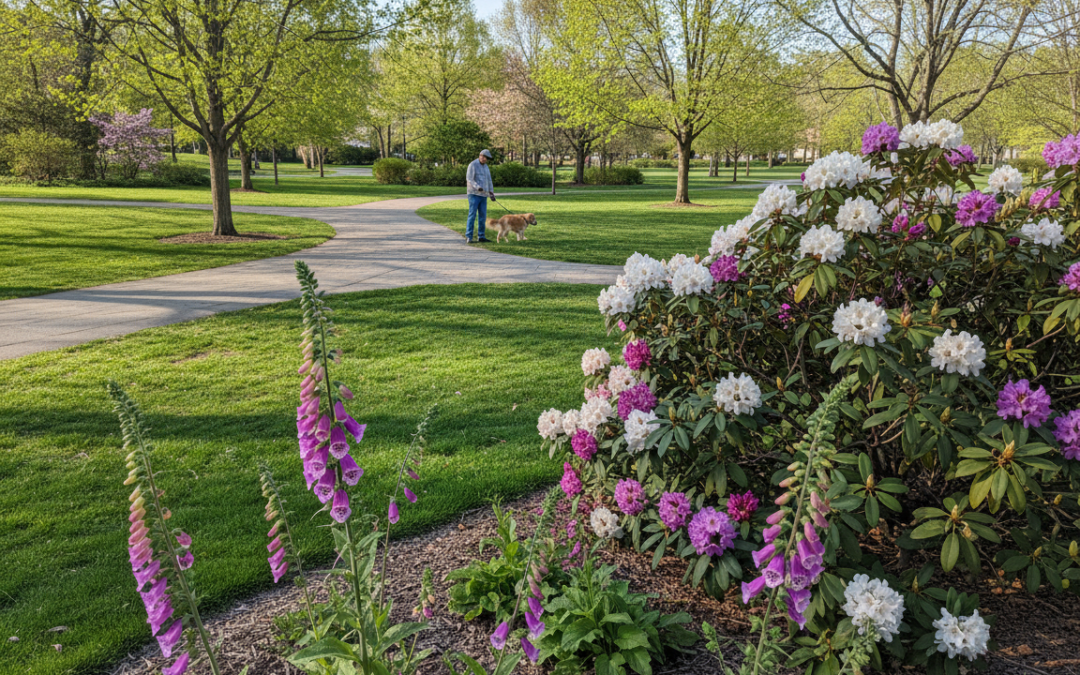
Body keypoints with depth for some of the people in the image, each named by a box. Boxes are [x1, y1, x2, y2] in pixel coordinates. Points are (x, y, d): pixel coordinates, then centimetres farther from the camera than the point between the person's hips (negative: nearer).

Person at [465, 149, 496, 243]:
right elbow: (469, 179, -13)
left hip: (483, 195, 7)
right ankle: (468, 237, -10)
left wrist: (491, 192, 10)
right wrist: (477, 187, -28)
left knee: (483, 216, 5)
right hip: (474, 194, -7)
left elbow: (489, 181, 21)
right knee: (472, 215, -10)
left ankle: (481, 237, 10)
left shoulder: (486, 167, 18)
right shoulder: (473, 165, -5)